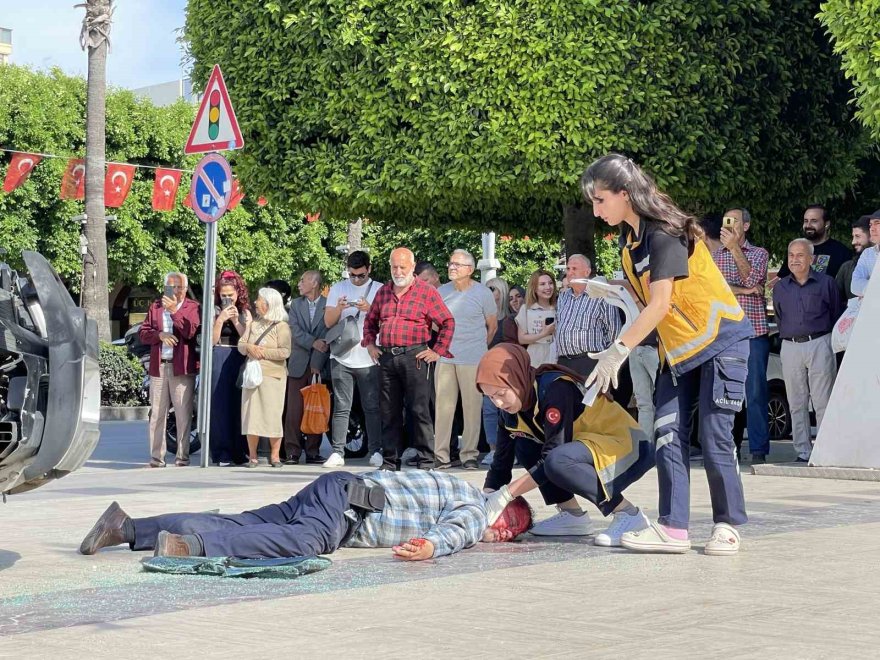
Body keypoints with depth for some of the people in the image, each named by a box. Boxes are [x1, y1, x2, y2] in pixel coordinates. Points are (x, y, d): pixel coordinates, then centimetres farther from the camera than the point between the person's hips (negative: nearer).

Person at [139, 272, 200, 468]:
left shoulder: (193, 308, 4)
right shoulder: (155, 307, 16)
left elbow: (190, 331, -12)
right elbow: (143, 333, 9)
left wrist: (174, 310, -18)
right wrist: (159, 335, -9)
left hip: (182, 367, -3)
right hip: (158, 367, 3)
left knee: (183, 415, -3)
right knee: (157, 413, 3)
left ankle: (182, 456, 1)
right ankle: (156, 456, 6)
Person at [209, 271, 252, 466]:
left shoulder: (245, 313, 13)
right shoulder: (215, 311, 5)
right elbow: (212, 340, -2)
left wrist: (236, 320, -6)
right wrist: (220, 320, -13)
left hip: (239, 360, 2)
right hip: (219, 361, -2)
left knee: (239, 404, -3)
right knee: (221, 404, -6)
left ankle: (240, 452, 2)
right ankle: (222, 453, -4)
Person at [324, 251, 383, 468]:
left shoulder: (379, 289, 6)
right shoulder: (337, 289, 10)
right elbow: (328, 322, 6)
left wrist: (370, 309, -20)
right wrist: (339, 308, -14)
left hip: (369, 358, -1)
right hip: (341, 358, 1)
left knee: (372, 407, 0)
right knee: (341, 407, 2)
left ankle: (375, 451, 4)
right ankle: (337, 451, 2)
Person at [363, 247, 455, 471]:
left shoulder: (427, 292, 0)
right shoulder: (383, 292, 15)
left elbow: (448, 322, 0)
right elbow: (370, 320, 28)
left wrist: (438, 351, -4)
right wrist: (370, 344, 15)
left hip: (414, 356, -5)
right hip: (386, 357, 5)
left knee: (419, 410, -5)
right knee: (389, 412, 7)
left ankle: (426, 461, -1)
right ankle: (390, 460, 14)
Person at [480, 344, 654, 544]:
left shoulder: (556, 388, -23)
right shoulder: (511, 413, 2)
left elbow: (555, 457, -27)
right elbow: (500, 465, 6)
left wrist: (505, 494, -26)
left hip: (631, 447, -9)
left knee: (558, 462, -32)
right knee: (525, 447, 0)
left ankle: (629, 514, -18)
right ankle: (572, 515, 3)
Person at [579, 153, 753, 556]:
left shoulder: (663, 233, -21)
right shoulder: (629, 238, 6)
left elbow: (660, 303, -26)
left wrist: (618, 351, -27)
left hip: (720, 341, -8)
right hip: (678, 348, 8)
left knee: (714, 437, -7)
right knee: (668, 434, -2)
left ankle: (727, 525, 6)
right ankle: (672, 528, -3)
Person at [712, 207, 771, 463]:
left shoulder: (759, 253, 9)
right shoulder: (715, 256, 14)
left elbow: (752, 279, -11)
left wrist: (735, 248, -13)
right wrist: (745, 290, -9)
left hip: (754, 331, -2)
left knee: (756, 392, -4)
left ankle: (759, 449, -2)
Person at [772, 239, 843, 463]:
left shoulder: (826, 282, 3)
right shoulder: (780, 287, 13)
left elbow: (837, 315, 8)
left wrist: (833, 341, 4)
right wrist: (789, 335, 14)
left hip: (819, 345, -4)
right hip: (790, 348, 4)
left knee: (823, 402, -5)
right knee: (796, 404, 4)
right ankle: (803, 452, 9)